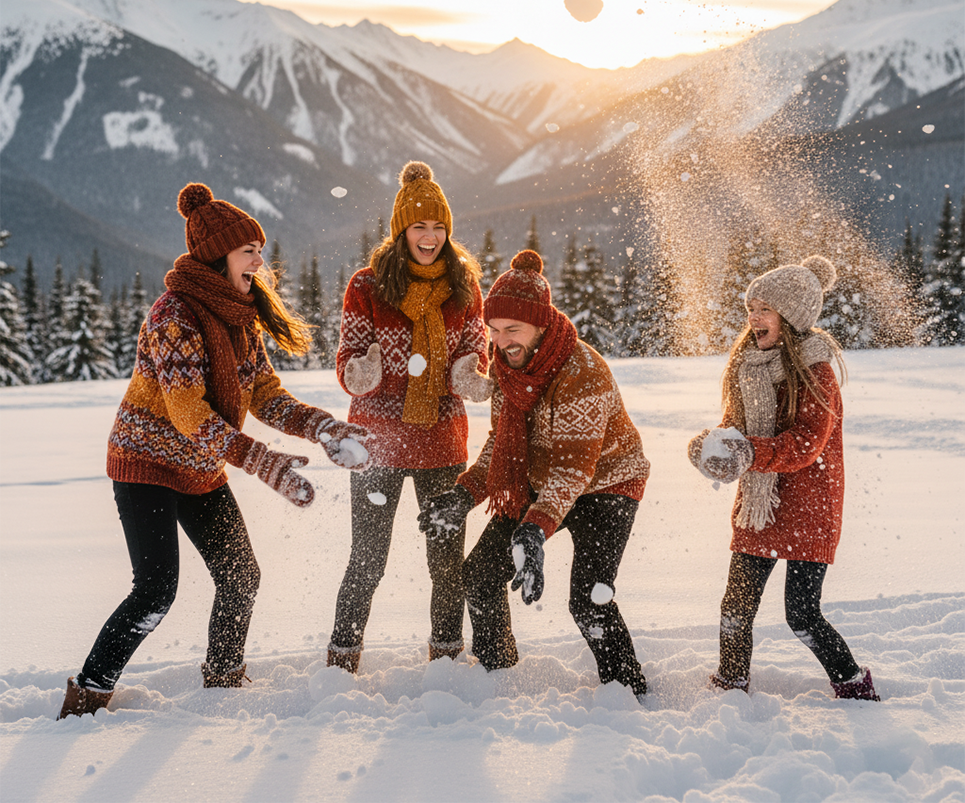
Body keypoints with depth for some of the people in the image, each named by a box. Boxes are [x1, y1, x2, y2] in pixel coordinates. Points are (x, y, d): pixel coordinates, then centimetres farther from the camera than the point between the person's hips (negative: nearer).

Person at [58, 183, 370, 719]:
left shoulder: (241, 317, 5)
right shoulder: (176, 315, -22)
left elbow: (264, 395, 3)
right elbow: (188, 414, -27)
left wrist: (323, 428, -13)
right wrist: (265, 463, -31)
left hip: (203, 469, 8)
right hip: (149, 462, -8)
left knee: (241, 576, 10)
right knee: (156, 593, -13)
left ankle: (224, 680, 30)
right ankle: (87, 697, -1)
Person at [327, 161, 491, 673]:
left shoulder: (463, 284, 5)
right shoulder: (367, 286, -4)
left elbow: (474, 348, 8)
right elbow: (349, 357, -5)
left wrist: (470, 374, -15)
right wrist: (359, 373, -28)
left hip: (443, 439, 3)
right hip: (379, 438, -3)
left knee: (449, 557, 9)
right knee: (368, 558, 0)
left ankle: (447, 656, 25)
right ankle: (341, 660, 13)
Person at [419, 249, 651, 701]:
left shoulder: (582, 373, -32)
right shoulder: (509, 363, -7)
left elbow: (574, 468, -36)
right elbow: (503, 439, 5)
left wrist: (536, 531, -48)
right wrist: (465, 494, -7)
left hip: (605, 484, -7)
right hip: (538, 485, 7)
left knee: (588, 600, -22)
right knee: (479, 576, 6)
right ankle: (496, 673, 29)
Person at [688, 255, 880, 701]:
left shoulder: (814, 371, -14)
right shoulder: (749, 362, 8)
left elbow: (806, 444, -23)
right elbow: (737, 423, 14)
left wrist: (751, 452, -37)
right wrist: (712, 444, -9)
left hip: (807, 509, -6)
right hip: (758, 505, 6)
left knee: (802, 615, -6)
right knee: (736, 605, 7)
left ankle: (857, 692, 12)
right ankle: (729, 691, 26)